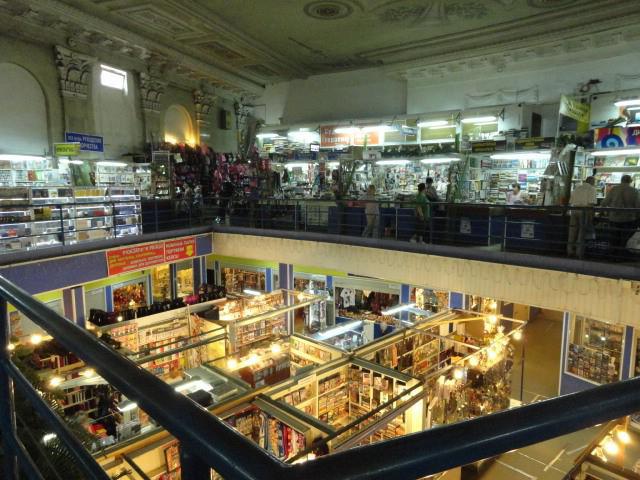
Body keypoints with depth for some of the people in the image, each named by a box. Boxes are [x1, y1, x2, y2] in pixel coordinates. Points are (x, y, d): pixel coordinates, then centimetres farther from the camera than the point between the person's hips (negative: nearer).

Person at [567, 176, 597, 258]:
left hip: (574, 210, 5)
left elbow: (570, 202, 13)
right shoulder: (591, 189, 0)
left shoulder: (577, 188, 16)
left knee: (573, 231, 8)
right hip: (584, 211, -4)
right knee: (582, 232, 1)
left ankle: (570, 251, 11)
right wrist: (591, 214, -8)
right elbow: (591, 203, -11)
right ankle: (579, 252, 2)